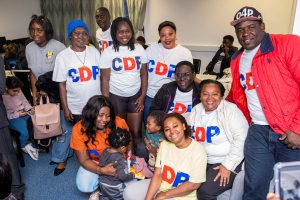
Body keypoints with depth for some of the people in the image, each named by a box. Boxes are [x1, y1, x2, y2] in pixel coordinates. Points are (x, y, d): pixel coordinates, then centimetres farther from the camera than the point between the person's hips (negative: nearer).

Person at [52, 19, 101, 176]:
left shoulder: (94, 52, 0)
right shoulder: (63, 56, -7)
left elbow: (102, 77, 5)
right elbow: (61, 84, -6)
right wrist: (65, 108, -8)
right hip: (74, 107, -2)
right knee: (67, 133, 16)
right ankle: (61, 160, 40)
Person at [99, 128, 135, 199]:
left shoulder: (105, 151, -9)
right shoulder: (121, 159, -29)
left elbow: (100, 165, 4)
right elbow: (123, 176, -27)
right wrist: (132, 175, -10)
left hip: (103, 184, 8)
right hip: (114, 188, -8)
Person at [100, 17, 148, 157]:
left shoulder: (139, 49, 1)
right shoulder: (108, 52, -6)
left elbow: (144, 74, 5)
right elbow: (105, 79, -5)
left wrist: (142, 96, 0)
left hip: (135, 96, 2)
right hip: (116, 96, -1)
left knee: (136, 132, 3)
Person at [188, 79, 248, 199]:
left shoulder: (230, 110, -11)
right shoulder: (195, 111, 7)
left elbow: (241, 139, -16)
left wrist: (228, 165, -17)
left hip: (227, 162, -5)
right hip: (200, 161, 5)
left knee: (205, 190, -23)